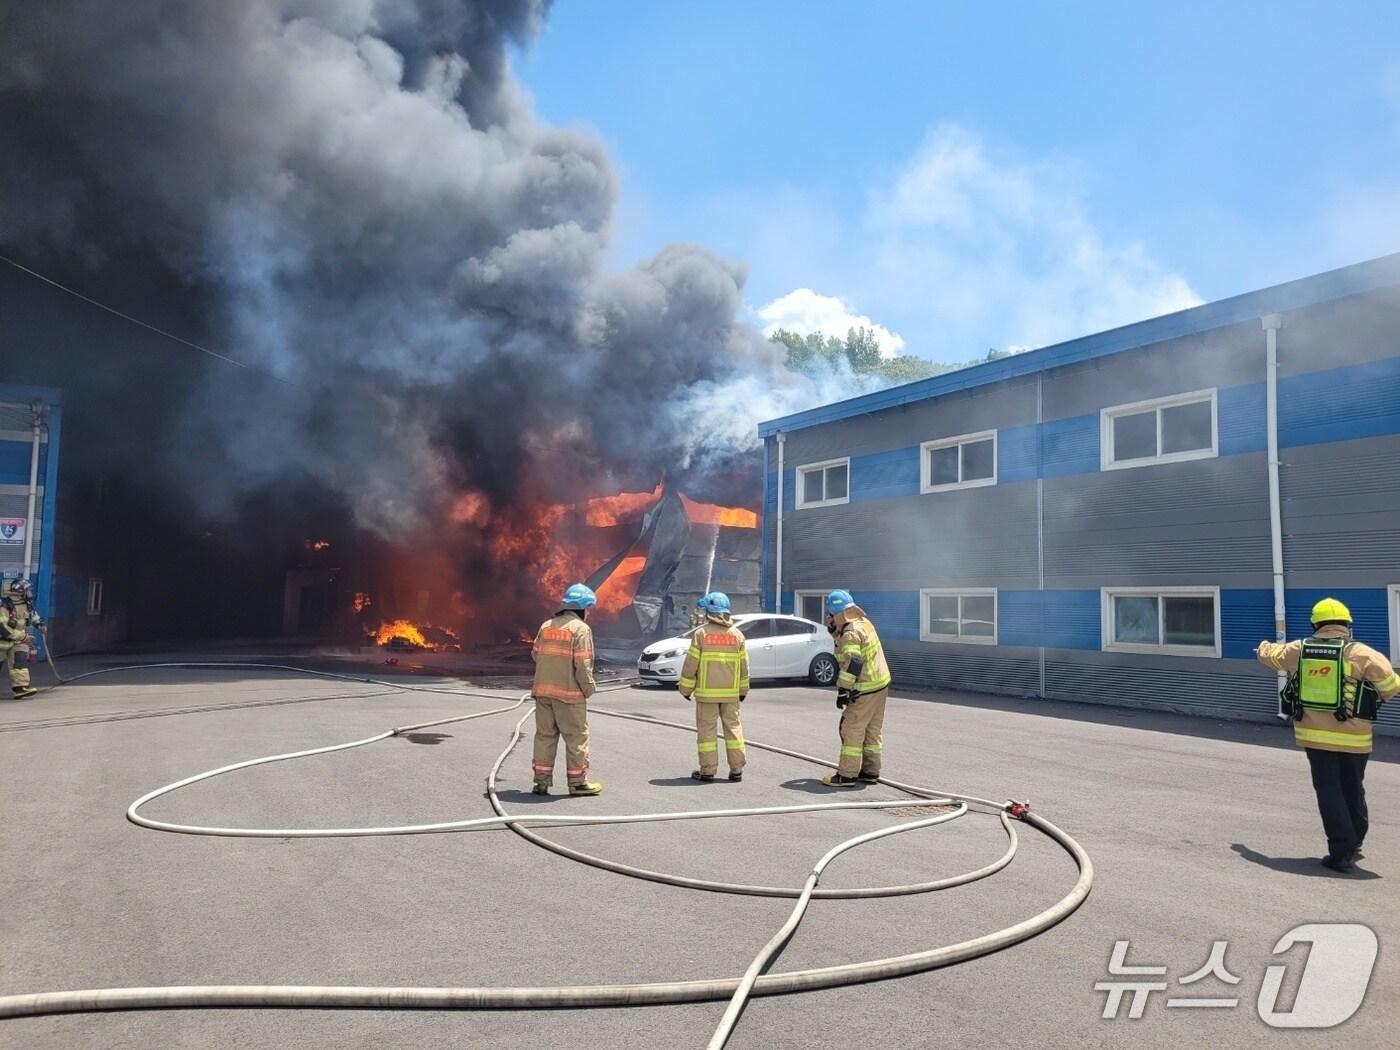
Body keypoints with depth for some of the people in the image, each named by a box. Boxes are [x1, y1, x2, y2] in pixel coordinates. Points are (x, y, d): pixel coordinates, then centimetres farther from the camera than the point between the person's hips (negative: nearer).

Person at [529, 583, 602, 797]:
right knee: (576, 736, 4)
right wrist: (589, 688, -4)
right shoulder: (581, 629, -10)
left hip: (542, 690, 6)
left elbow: (536, 654, 11)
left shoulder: (546, 626, 10)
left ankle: (541, 781, 15)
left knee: (545, 735, 12)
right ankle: (578, 782, 9)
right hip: (568, 692, -6)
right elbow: (582, 664, -14)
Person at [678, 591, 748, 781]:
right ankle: (737, 769, 11)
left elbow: (691, 664, -8)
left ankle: (708, 770, 5)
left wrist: (685, 688, 2)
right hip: (731, 692, 4)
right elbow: (744, 666, 7)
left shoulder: (701, 633, -9)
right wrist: (743, 690, 17)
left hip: (707, 691, -3)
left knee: (706, 729, 4)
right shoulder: (737, 634, 3)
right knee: (733, 727, 10)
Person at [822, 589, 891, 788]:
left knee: (851, 730, -3)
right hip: (881, 683, 10)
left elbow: (852, 664, -26)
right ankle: (870, 772, 23)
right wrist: (835, 631, 11)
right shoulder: (863, 622, 9)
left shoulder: (851, 633, -19)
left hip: (866, 689, -10)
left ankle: (846, 775, 0)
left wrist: (843, 690, -23)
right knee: (872, 730, 15)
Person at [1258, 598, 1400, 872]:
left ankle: (1342, 851, 0)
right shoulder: (1361, 654, -10)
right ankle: (1353, 844, 33)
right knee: (1352, 791, 18)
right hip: (1352, 738, -1)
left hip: (1313, 735, 1)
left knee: (1329, 791, 5)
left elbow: (1270, 654, 21)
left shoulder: (1298, 650, 1)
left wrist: (1264, 646, 45)